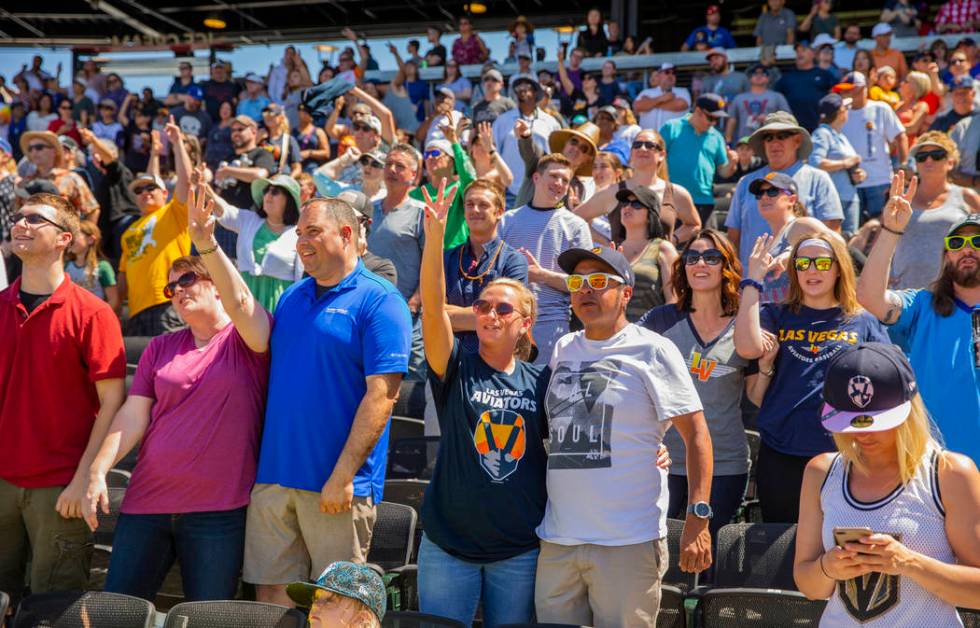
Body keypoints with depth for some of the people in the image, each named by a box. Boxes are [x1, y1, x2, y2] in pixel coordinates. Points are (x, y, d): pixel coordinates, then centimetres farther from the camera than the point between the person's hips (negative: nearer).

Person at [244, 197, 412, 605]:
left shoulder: (378, 301, -8)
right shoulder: (292, 296, 14)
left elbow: (381, 394, -16)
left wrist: (343, 476, -19)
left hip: (335, 484, -6)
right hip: (273, 476, 6)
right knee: (270, 595, 10)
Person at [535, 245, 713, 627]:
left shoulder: (653, 351, -4)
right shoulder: (561, 350, 12)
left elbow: (695, 434, -6)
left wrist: (698, 518, -13)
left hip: (628, 542, -5)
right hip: (556, 541, 5)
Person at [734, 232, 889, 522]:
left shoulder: (863, 322, 7)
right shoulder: (777, 316, 7)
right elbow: (747, 348, -13)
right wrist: (753, 280, -8)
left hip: (842, 453, 0)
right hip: (780, 457, 1)